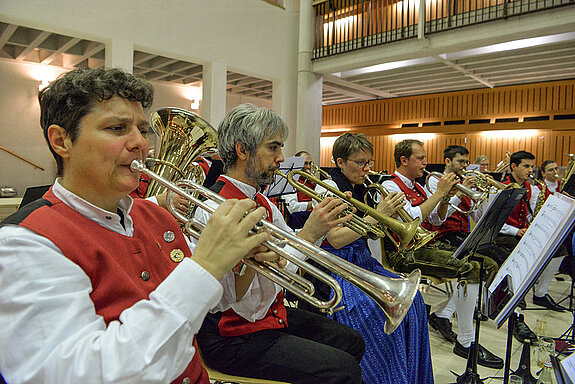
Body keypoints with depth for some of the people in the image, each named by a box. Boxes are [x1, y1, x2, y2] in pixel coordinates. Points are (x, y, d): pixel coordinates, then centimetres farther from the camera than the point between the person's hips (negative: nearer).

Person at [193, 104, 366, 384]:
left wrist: (322, 224, -6)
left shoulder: (262, 202, 4)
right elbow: (246, 304, -28)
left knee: (351, 342, 12)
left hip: (272, 312, 9)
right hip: (232, 337, -8)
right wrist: (308, 235, -28)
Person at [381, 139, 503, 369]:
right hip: (404, 253, -9)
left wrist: (445, 199, 3)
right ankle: (465, 342, -13)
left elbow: (437, 220, 21)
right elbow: (412, 220, -22)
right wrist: (439, 192, -16)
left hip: (427, 245, 9)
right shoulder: (390, 186, -8)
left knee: (488, 264, -2)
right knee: (471, 269, -25)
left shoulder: (418, 187, 20)